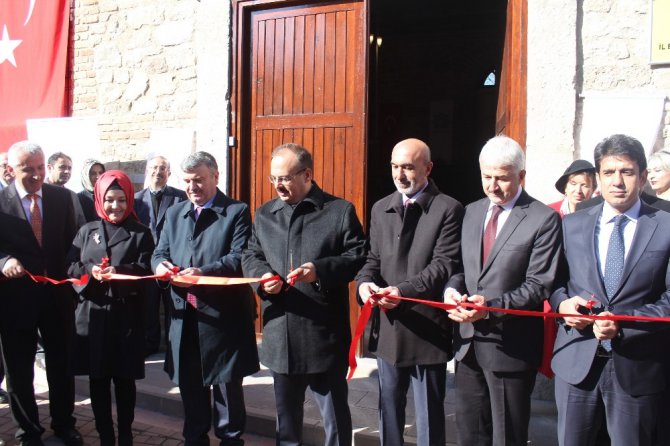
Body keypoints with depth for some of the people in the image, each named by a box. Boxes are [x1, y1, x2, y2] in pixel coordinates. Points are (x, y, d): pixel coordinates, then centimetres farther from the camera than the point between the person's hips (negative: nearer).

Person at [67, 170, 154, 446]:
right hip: (92, 313, 2)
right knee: (97, 379, 7)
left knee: (124, 379, 5)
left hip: (126, 315, -2)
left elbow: (146, 270, -6)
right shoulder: (87, 231, 11)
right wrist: (90, 271, -15)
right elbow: (71, 267, 6)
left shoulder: (140, 233, 4)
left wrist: (118, 272, -23)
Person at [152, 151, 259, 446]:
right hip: (184, 315, 5)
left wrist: (203, 272, -27)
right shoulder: (174, 214, 15)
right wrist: (160, 264, -12)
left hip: (223, 315, -5)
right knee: (189, 386, 14)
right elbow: (159, 253, 13)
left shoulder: (237, 212, -3)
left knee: (227, 385, 6)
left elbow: (239, 258, -13)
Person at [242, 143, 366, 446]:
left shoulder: (340, 211, -2)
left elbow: (358, 257, -6)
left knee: (335, 414, 7)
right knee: (285, 414, 19)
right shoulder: (264, 214, 12)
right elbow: (250, 256, 14)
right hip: (280, 333, 5)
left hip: (325, 333, -4)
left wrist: (320, 269, -20)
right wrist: (262, 275, -9)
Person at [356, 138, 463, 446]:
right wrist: (365, 282, -12)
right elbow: (373, 258, 10)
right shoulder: (381, 208, 10)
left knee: (429, 415, 9)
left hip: (427, 329, -5)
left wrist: (404, 291, -28)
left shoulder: (448, 209, -8)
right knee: (388, 408, 18)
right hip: (388, 327, 5)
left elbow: (445, 265, -16)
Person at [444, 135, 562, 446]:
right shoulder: (472, 212, 9)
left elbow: (538, 285, -15)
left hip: (510, 347, -6)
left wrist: (492, 307, -28)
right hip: (468, 341, 6)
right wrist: (453, 289, -9)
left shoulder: (543, 219, -11)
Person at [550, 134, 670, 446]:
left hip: (637, 365, -2)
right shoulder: (572, 225, 7)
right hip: (577, 360, 2)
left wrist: (622, 324, -19)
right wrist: (562, 302, -9)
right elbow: (554, 280, 12)